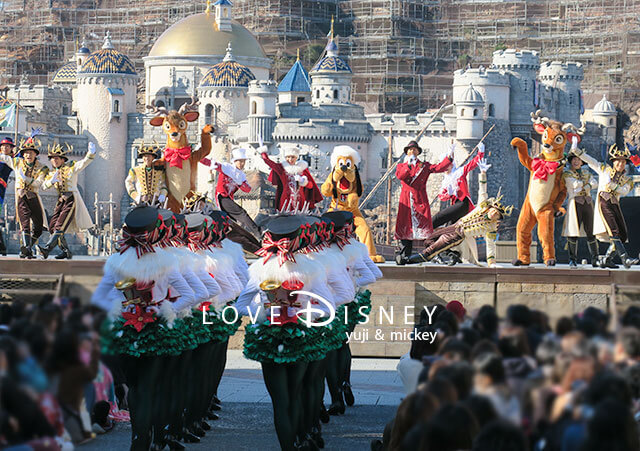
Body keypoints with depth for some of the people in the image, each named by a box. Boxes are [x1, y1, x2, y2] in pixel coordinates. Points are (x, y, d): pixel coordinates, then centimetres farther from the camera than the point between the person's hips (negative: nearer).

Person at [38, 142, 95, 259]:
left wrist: (91, 153, -32)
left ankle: (48, 248, -28)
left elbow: (84, 162, -12)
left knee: (60, 225, -17)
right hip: (61, 200, 7)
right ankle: (65, 251, 6)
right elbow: (44, 186, 5)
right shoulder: (52, 173, 16)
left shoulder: (71, 168, 1)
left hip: (72, 199, -7)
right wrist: (52, 181, -16)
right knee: (53, 226, -1)